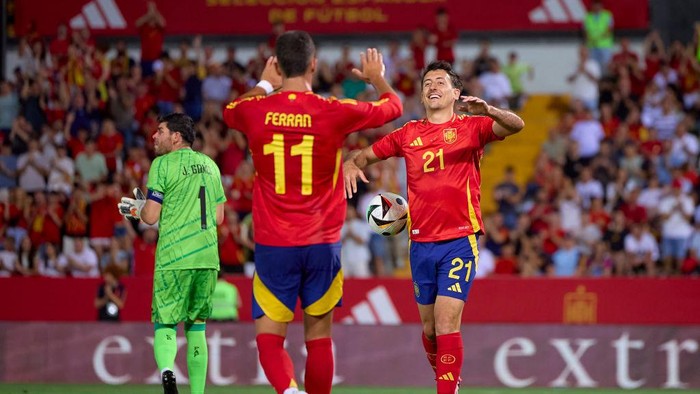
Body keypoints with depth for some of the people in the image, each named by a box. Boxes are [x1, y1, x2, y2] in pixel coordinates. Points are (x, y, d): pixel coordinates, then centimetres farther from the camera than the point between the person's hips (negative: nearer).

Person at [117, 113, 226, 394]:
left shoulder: (163, 164, -4)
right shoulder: (209, 165, 14)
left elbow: (151, 216, -7)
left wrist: (136, 209, 14)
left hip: (173, 258, -5)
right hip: (208, 257, 5)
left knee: (164, 324, 0)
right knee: (196, 327, 13)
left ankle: (166, 369, -28)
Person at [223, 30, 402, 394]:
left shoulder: (254, 111, -3)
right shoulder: (335, 112, -6)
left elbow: (230, 110, 25)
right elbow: (393, 106, 13)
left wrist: (264, 85, 40)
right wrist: (377, 77, 33)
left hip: (273, 245, 0)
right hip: (322, 243, 0)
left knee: (269, 337, 0)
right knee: (318, 336, 10)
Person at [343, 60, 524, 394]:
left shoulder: (470, 127, 0)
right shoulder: (408, 134, 10)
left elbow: (516, 126, -16)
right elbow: (366, 155, 17)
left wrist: (487, 110, -37)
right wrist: (351, 164, -7)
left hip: (459, 240, -4)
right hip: (421, 243, 4)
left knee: (446, 323, -14)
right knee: (430, 327, 12)